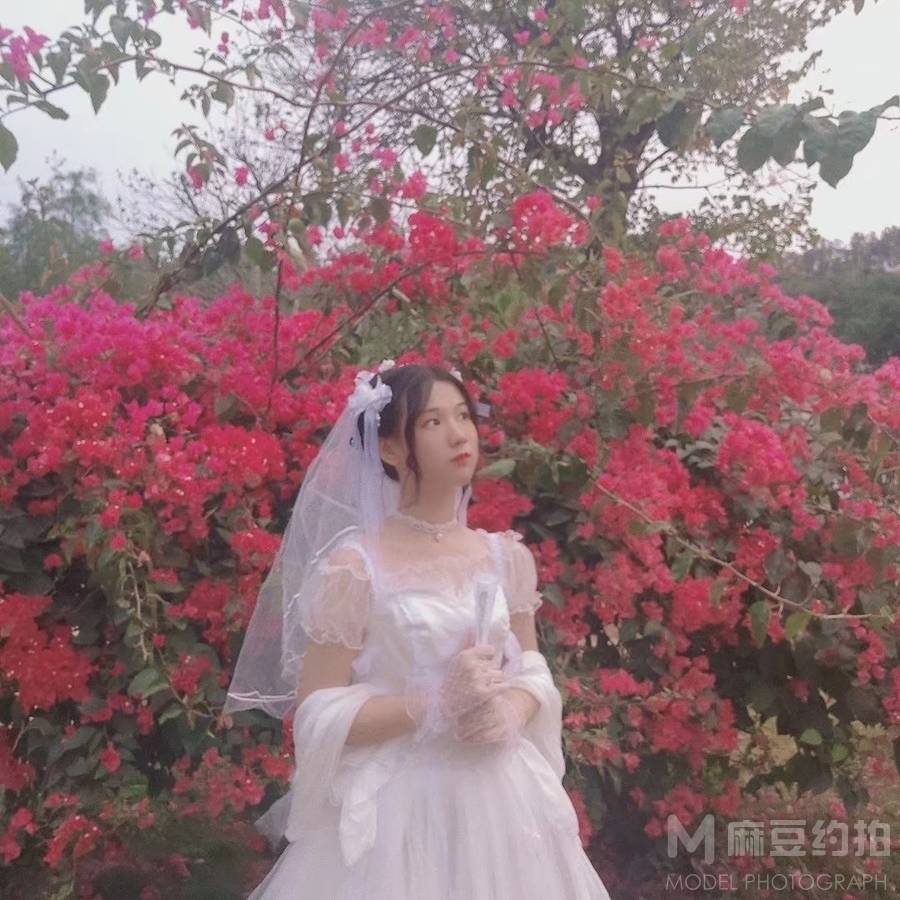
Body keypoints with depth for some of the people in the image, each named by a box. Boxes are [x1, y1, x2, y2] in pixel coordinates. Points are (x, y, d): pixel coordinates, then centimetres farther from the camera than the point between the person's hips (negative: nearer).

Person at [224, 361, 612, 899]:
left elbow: (532, 671, 11)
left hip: (499, 799, 5)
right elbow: (317, 717, -12)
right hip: (399, 806, -4)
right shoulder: (354, 566, -13)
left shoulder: (506, 556, 2)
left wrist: (510, 713, -10)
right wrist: (436, 702, -20)